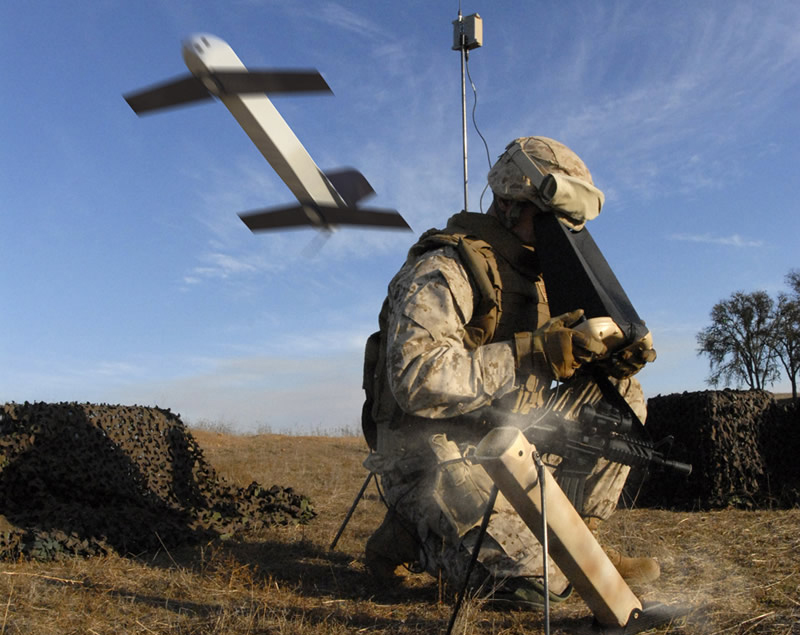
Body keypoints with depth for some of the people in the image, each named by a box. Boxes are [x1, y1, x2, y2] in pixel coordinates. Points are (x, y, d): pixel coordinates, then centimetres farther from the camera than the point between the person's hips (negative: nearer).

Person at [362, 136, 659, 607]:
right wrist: (534, 352, -28)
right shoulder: (445, 269, -17)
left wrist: (610, 349, -5)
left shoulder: (534, 272, 11)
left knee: (621, 392, 4)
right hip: (434, 451, -9)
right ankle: (417, 533, 3)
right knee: (540, 582, -22)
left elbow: (562, 349, 18)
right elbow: (419, 381, -30)